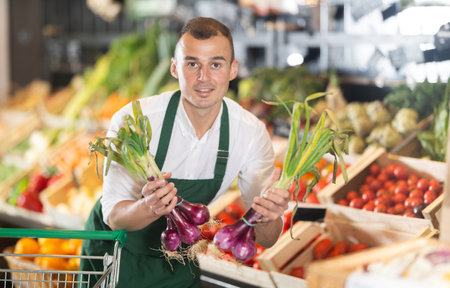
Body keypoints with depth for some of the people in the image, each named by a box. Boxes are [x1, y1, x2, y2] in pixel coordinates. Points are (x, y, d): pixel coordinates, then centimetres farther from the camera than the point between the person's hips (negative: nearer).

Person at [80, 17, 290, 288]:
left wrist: (269, 217, -39)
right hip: (115, 248, -2)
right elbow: (114, 216, -25)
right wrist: (149, 208, -47)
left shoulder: (252, 132, -18)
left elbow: (265, 239, -16)